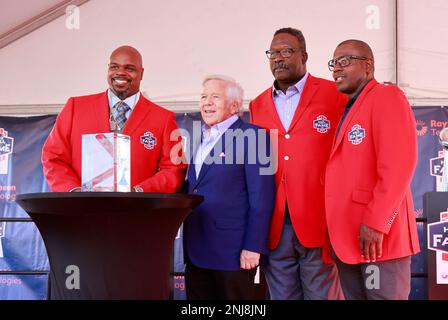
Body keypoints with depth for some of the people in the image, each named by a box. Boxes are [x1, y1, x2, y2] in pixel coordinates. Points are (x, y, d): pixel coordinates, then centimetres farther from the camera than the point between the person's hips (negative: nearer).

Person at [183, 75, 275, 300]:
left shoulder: (252, 137, -7)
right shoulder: (201, 139, 16)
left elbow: (261, 197, -13)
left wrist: (253, 247, -17)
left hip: (232, 253, -7)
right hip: (196, 252, 7)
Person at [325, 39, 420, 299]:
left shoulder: (387, 97, -6)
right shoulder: (345, 109, 18)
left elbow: (398, 165, -18)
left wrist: (376, 222, -22)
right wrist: (335, 229, 6)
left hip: (378, 234, -8)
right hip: (345, 234, 8)